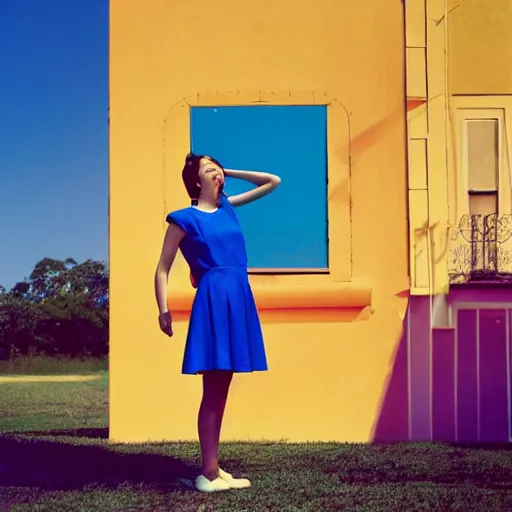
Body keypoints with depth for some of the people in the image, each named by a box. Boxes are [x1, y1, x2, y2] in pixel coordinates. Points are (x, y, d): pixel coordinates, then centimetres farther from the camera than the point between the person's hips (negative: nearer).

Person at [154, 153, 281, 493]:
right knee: (213, 390, -7)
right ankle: (209, 472, -2)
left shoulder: (228, 207, 16)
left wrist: (229, 172, 18)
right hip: (213, 300, -7)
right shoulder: (185, 219, -1)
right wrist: (163, 310, -10)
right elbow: (162, 269, 0)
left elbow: (273, 181, 25)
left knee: (221, 389, 9)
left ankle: (214, 468, 14)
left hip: (239, 298, 7)